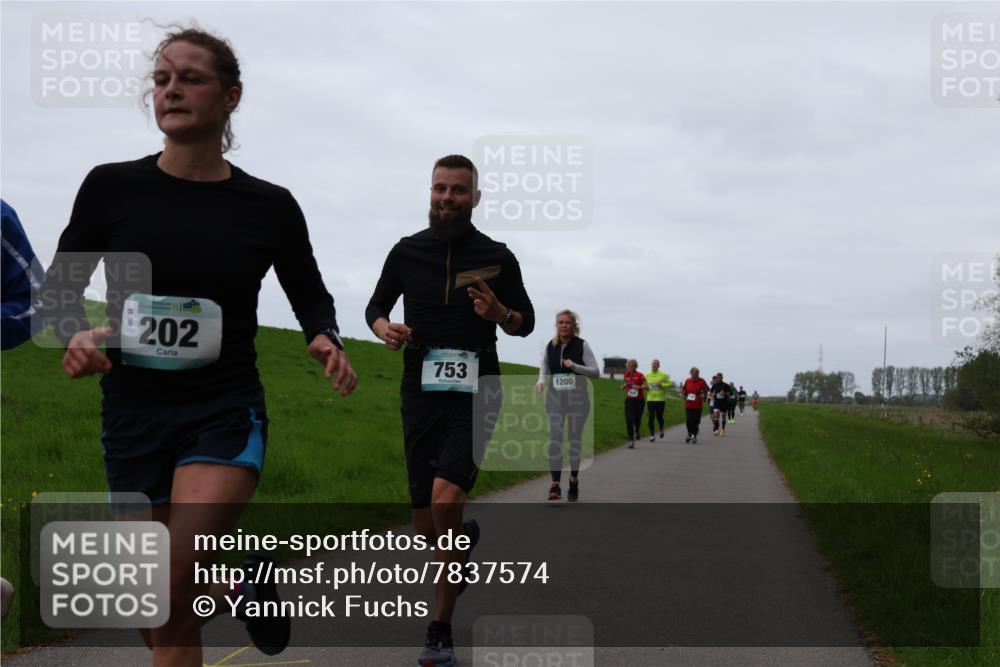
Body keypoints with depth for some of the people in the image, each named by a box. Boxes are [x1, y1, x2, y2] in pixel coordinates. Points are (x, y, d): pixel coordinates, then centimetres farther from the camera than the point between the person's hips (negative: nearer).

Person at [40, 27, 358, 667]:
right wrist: (78, 332, -13)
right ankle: (239, 584, 37)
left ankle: (245, 583, 10)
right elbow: (60, 283, 8)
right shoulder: (111, 186, -1)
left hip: (226, 410, -2)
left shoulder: (269, 205, -1)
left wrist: (327, 340, -9)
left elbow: (311, 296, 12)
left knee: (167, 605, -20)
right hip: (133, 414, 2)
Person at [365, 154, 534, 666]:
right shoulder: (407, 251, 4)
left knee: (446, 498, -24)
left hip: (474, 394, -3)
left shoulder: (497, 257, 0)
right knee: (427, 527, 7)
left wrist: (499, 313, -14)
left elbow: (525, 322, 9)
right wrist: (385, 328, -8)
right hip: (420, 394, 3)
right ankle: (466, 538, 47)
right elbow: (376, 305, 16)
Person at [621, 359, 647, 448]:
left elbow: (647, 387, -12)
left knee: (637, 419, 6)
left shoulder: (640, 376, -8)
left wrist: (639, 387, -28)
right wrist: (623, 386, -1)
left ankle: (637, 431, 42)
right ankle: (631, 441, -10)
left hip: (639, 400, -2)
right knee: (629, 420, -11)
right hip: (629, 400, 2)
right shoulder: (626, 375, 6)